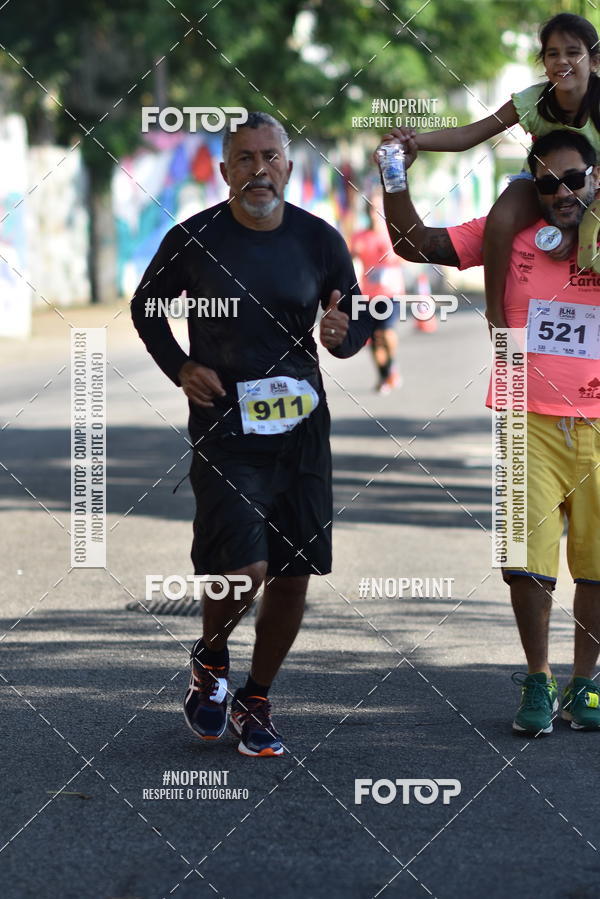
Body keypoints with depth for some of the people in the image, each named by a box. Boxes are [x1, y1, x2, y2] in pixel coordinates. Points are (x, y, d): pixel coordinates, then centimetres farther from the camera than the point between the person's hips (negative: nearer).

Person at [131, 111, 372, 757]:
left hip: (301, 425, 4)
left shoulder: (320, 240, 1)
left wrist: (344, 336, -11)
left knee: (293, 575, 6)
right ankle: (209, 659, 16)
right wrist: (180, 368, -4)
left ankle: (255, 703, 25)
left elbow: (360, 319, 12)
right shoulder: (194, 240, -5)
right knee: (245, 568, -16)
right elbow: (145, 308, 11)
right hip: (224, 427, -3)